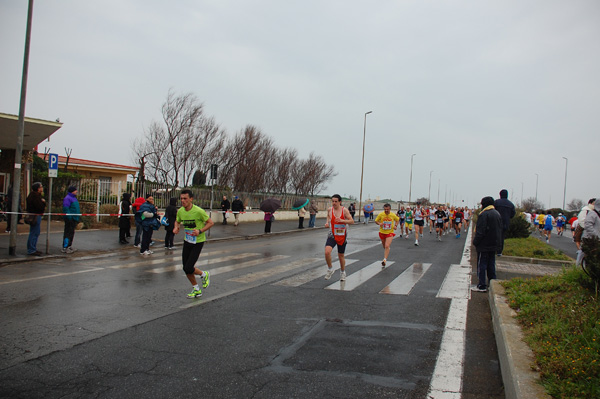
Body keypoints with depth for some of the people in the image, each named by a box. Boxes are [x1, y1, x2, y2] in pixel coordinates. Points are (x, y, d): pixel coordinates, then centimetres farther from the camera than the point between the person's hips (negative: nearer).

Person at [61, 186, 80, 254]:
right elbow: (66, 208, -19)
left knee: (72, 233, 15)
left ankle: (69, 246, 24)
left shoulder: (74, 198, 18)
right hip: (70, 219, -10)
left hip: (74, 218, 10)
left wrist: (77, 218, 22)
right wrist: (69, 217, -24)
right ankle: (65, 248, -5)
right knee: (68, 233, -8)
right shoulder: (67, 198, -12)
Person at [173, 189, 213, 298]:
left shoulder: (199, 211, -19)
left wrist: (200, 231, -23)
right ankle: (196, 289, 27)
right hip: (187, 241, 6)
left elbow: (211, 223, -10)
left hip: (198, 241, -6)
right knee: (185, 268, 7)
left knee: (188, 268, -12)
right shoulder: (180, 211, -2)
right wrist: (176, 228, -4)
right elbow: (177, 221, 18)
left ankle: (204, 275, 20)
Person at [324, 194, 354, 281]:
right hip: (332, 235, 1)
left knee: (341, 255, 11)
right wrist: (327, 223, -1)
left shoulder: (344, 210, -11)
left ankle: (342, 272, 36)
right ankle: (330, 269, 0)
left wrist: (342, 220, -28)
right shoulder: (329, 210, -2)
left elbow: (352, 221, -13)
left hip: (342, 236, -1)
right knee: (327, 252, -23)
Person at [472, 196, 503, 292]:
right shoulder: (497, 214, 12)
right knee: (491, 264, 15)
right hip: (494, 245, 8)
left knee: (482, 265, -2)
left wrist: (475, 242, -10)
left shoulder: (484, 214, -17)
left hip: (484, 245, -8)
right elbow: (500, 229, 17)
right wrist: (497, 243, 21)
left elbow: (480, 231, -21)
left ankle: (482, 286, 1)